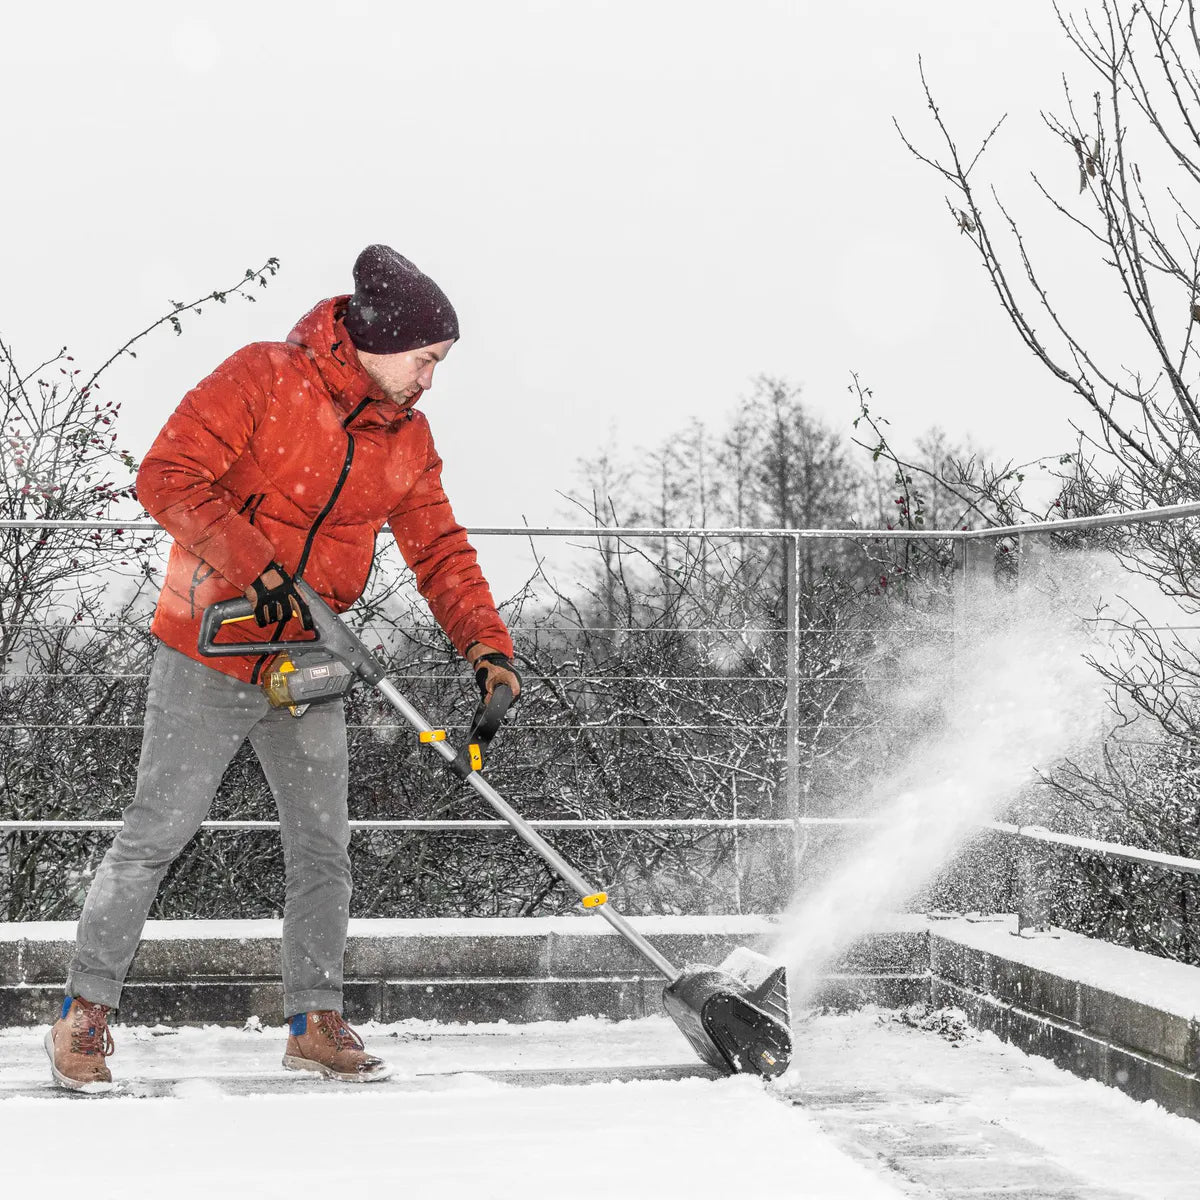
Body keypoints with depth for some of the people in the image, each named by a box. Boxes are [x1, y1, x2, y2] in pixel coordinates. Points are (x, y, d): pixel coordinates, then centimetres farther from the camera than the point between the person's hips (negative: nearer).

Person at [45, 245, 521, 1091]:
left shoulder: (408, 437, 6)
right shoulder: (263, 379, -13)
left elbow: (440, 550, 8)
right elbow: (168, 477, -18)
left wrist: (488, 646, -6)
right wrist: (255, 567, -25)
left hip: (309, 671, 6)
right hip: (210, 653, -6)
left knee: (323, 846, 7)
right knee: (158, 834, -3)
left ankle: (316, 1021, 20)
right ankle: (86, 1012, 10)